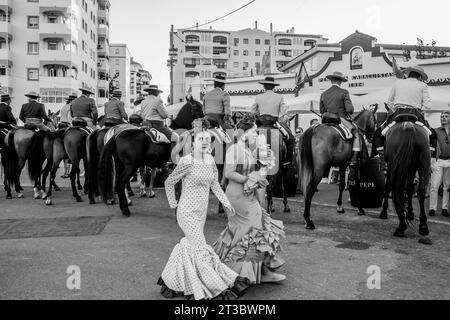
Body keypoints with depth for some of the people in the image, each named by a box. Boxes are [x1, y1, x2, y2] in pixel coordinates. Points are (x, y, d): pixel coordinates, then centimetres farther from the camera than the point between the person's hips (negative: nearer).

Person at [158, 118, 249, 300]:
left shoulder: (211, 161, 1)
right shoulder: (187, 162, -19)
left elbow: (214, 184, 12)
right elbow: (169, 182, -8)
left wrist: (225, 203, 7)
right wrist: (172, 203, -2)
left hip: (202, 212, 8)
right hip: (187, 212, -8)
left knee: (189, 246, 19)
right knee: (201, 249, -5)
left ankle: (171, 282, 38)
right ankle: (218, 287, 7)